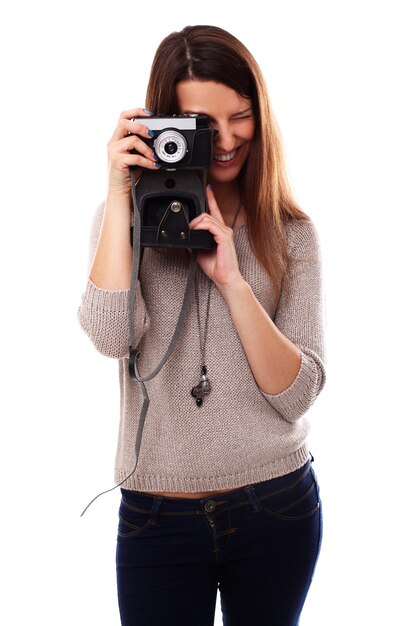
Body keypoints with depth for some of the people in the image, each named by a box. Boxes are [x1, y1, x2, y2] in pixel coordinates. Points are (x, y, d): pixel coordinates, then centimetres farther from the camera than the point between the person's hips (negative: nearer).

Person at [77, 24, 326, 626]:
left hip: (277, 508, 1)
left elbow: (297, 395, -9)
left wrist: (233, 280, -20)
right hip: (157, 515, -1)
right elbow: (111, 336, -19)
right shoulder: (130, 217, 0)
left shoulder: (291, 234, -1)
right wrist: (119, 193, -17)